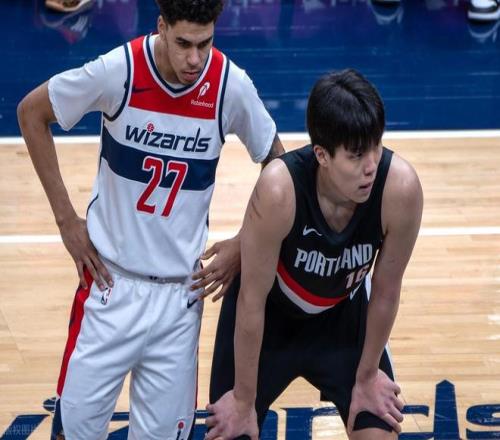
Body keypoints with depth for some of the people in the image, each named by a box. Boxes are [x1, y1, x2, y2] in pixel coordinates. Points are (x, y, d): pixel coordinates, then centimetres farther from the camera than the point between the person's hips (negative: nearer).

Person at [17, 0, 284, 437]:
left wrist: (244, 244, 0)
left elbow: (276, 163, 6)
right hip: (111, 279, -1)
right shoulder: (118, 70, -16)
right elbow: (32, 111, -1)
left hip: (182, 289, 1)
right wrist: (66, 218, -4)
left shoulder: (231, 85, -11)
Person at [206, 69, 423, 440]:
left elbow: (385, 290, -14)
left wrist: (367, 374, -2)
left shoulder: (400, 188, -31)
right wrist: (244, 399, -16)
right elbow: (252, 299, -25)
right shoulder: (280, 189, -38)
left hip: (343, 314, 2)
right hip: (268, 316, -2)